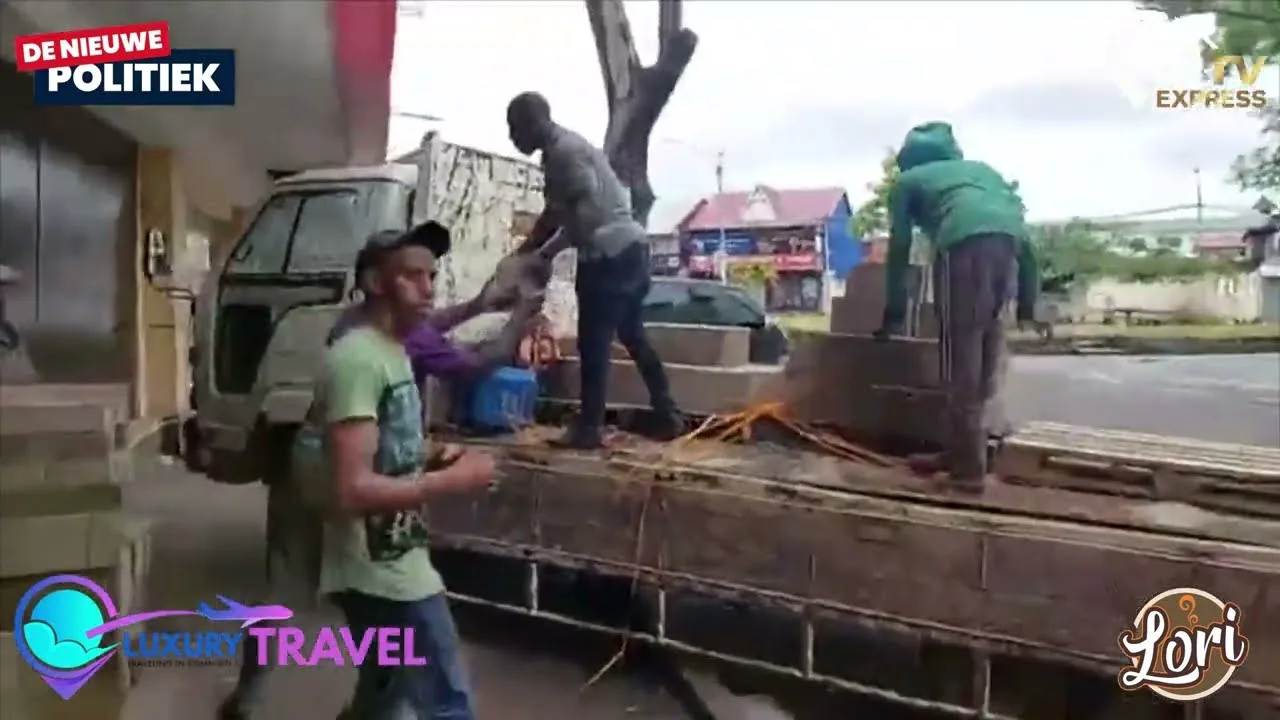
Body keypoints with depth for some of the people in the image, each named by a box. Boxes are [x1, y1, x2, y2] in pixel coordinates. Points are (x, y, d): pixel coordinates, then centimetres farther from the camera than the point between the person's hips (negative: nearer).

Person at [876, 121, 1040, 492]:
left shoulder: (907, 181, 27)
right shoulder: (980, 168, 39)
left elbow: (899, 249, 21)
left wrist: (893, 315, 27)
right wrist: (1027, 303, 29)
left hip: (965, 242, -5)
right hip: (1009, 239, 5)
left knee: (961, 356, -1)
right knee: (985, 349, 15)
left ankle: (968, 465, 0)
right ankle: (962, 452, 23)